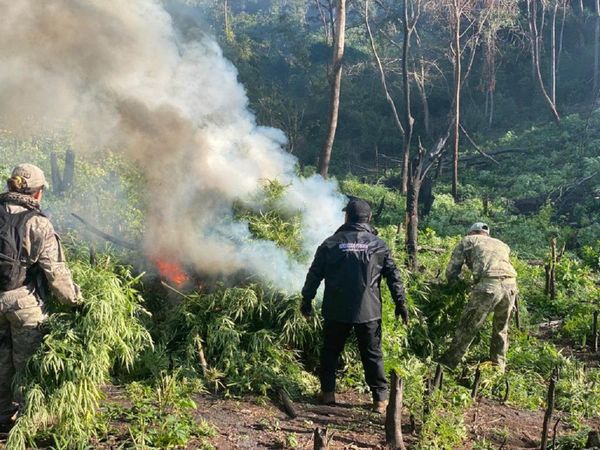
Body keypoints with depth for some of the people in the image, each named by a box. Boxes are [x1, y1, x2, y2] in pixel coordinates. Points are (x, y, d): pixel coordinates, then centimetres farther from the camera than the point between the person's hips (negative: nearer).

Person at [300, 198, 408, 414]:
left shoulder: (331, 243, -1)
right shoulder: (378, 245, 0)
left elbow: (315, 274, 2)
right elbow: (393, 275, 1)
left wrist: (307, 299, 11)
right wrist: (400, 302, 8)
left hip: (336, 310, 0)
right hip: (368, 310, 0)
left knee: (330, 351, 15)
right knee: (373, 354, 7)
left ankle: (327, 392, 20)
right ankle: (380, 398, 7)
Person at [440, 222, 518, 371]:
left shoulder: (468, 240, 20)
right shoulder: (502, 244, 34)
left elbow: (451, 271, 15)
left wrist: (455, 283, 34)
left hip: (488, 285, -4)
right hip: (511, 284, 4)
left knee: (468, 327, 6)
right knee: (501, 328, 23)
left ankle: (448, 363, 14)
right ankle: (499, 366, 32)